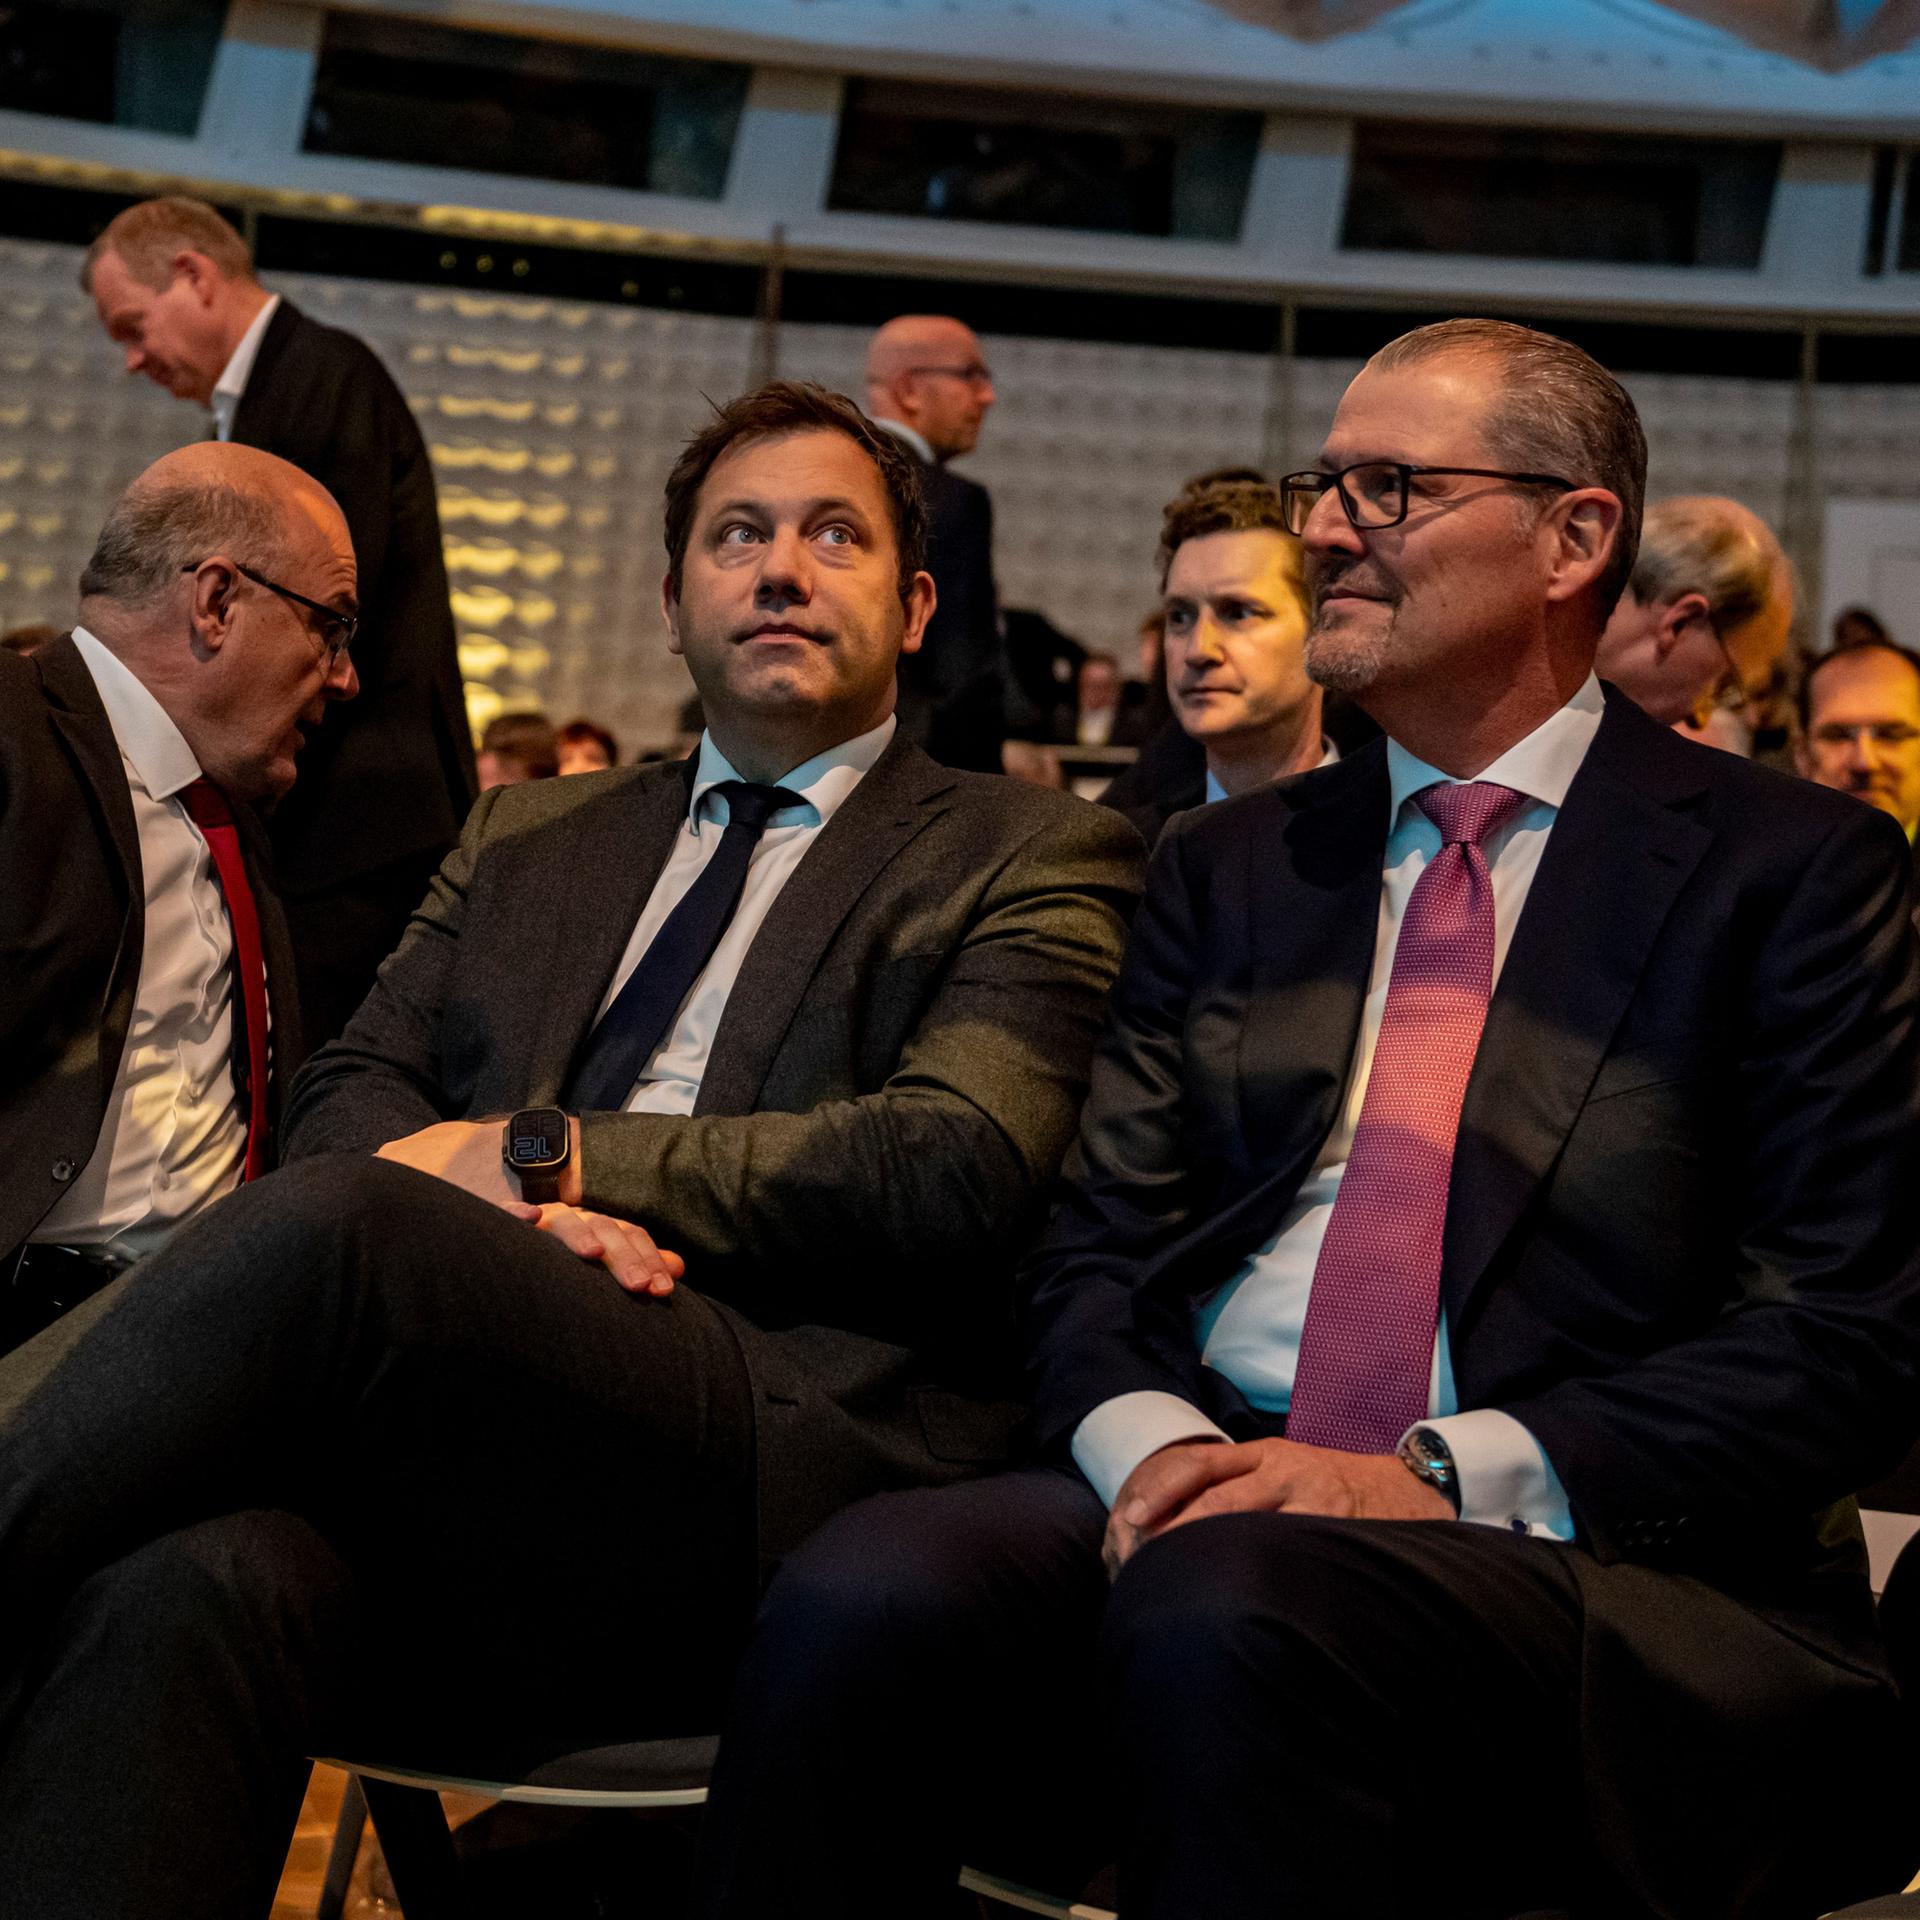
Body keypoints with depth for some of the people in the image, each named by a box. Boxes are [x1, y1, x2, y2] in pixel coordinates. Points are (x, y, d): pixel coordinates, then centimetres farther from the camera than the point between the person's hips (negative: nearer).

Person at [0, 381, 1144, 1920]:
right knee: (181, 1587, -32)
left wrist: (538, 1155, -5)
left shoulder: (1031, 857, 13)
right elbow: (347, 1099, 18)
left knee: (335, 1227, -32)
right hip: (442, 1460, 4)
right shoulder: (526, 839, 29)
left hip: (780, 1465, -4)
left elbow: (961, 1167, -3)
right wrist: (514, 1228, -7)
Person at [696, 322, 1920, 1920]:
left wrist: (1441, 1476, -15)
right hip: (1202, 1494, 4)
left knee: (1220, 1606, -36)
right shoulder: (1229, 862, 19)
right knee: (860, 1598, -27)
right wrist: (1149, 1441, -12)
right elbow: (1093, 1252, 12)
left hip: (1591, 1554, -3)